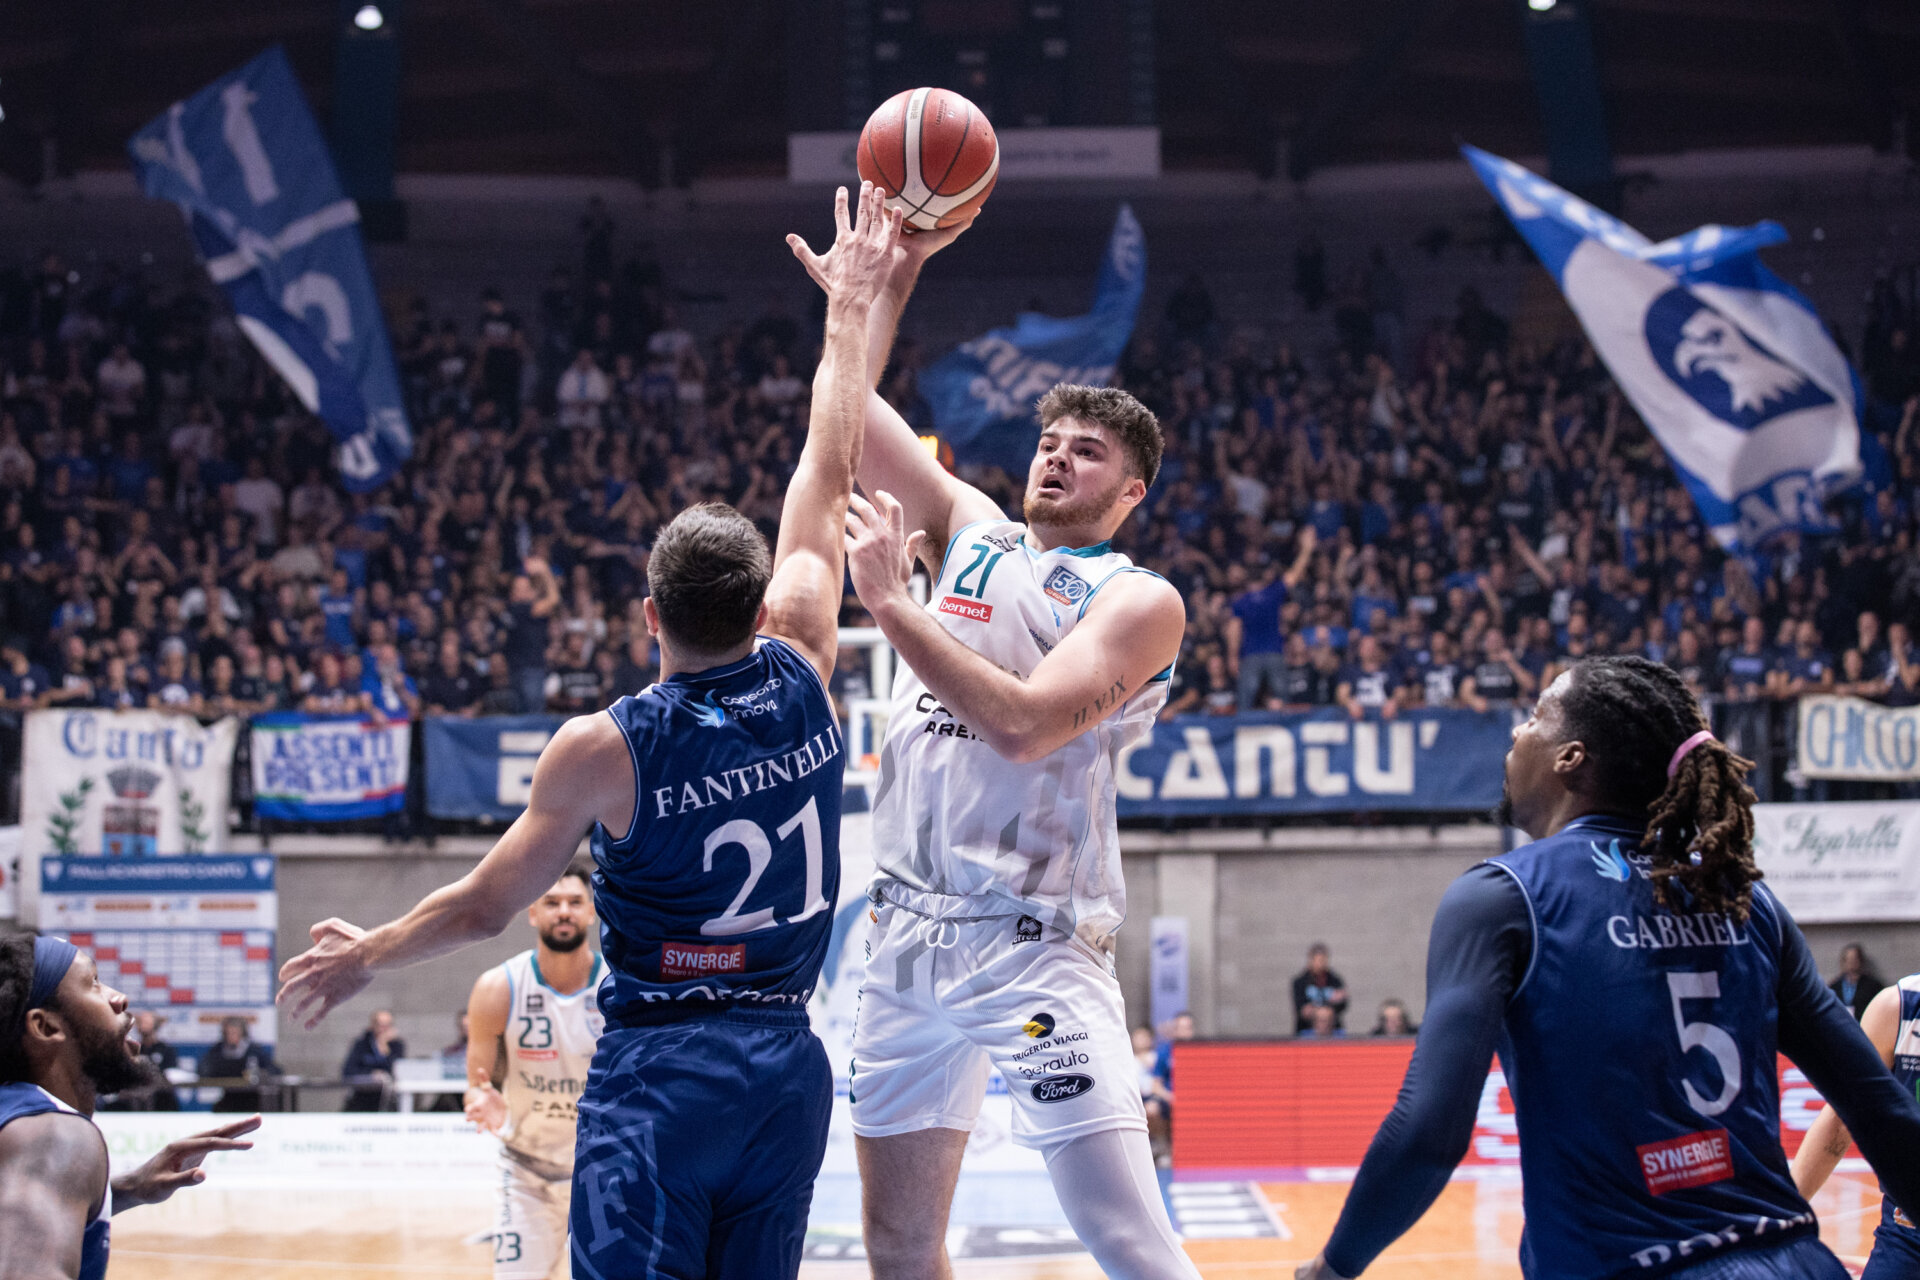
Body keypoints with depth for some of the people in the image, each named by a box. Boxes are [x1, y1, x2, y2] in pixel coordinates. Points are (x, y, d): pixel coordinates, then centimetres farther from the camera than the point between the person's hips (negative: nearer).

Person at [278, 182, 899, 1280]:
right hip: (791, 1064, 5)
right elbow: (830, 473, 10)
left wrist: (365, 957, 20)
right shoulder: (802, 679, -1)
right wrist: (852, 305, 21)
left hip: (658, 1072, -5)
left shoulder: (603, 749, -9)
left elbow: (486, 908, 2)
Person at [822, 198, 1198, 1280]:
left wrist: (890, 600, -18)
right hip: (912, 928, 6)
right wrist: (899, 266, 9)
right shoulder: (970, 531, 13)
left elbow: (1027, 724, -19)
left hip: (1036, 943, -6)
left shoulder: (1140, 600, -4)